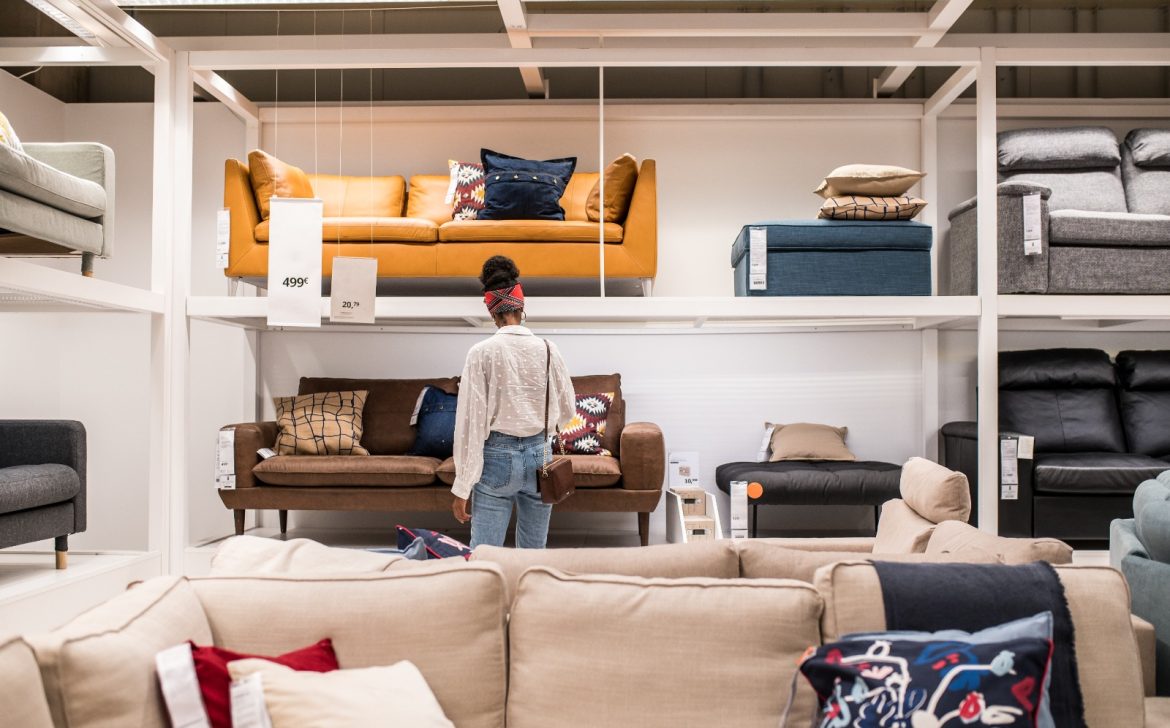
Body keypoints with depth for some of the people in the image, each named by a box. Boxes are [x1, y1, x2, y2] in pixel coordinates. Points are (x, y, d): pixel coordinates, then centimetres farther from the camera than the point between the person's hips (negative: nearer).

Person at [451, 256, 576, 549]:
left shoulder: (482, 352, -9)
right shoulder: (547, 350, -2)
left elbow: (470, 421, -11)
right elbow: (567, 410, 8)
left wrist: (461, 487, -7)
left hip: (497, 458, -3)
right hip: (538, 455, 3)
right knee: (534, 554, 13)